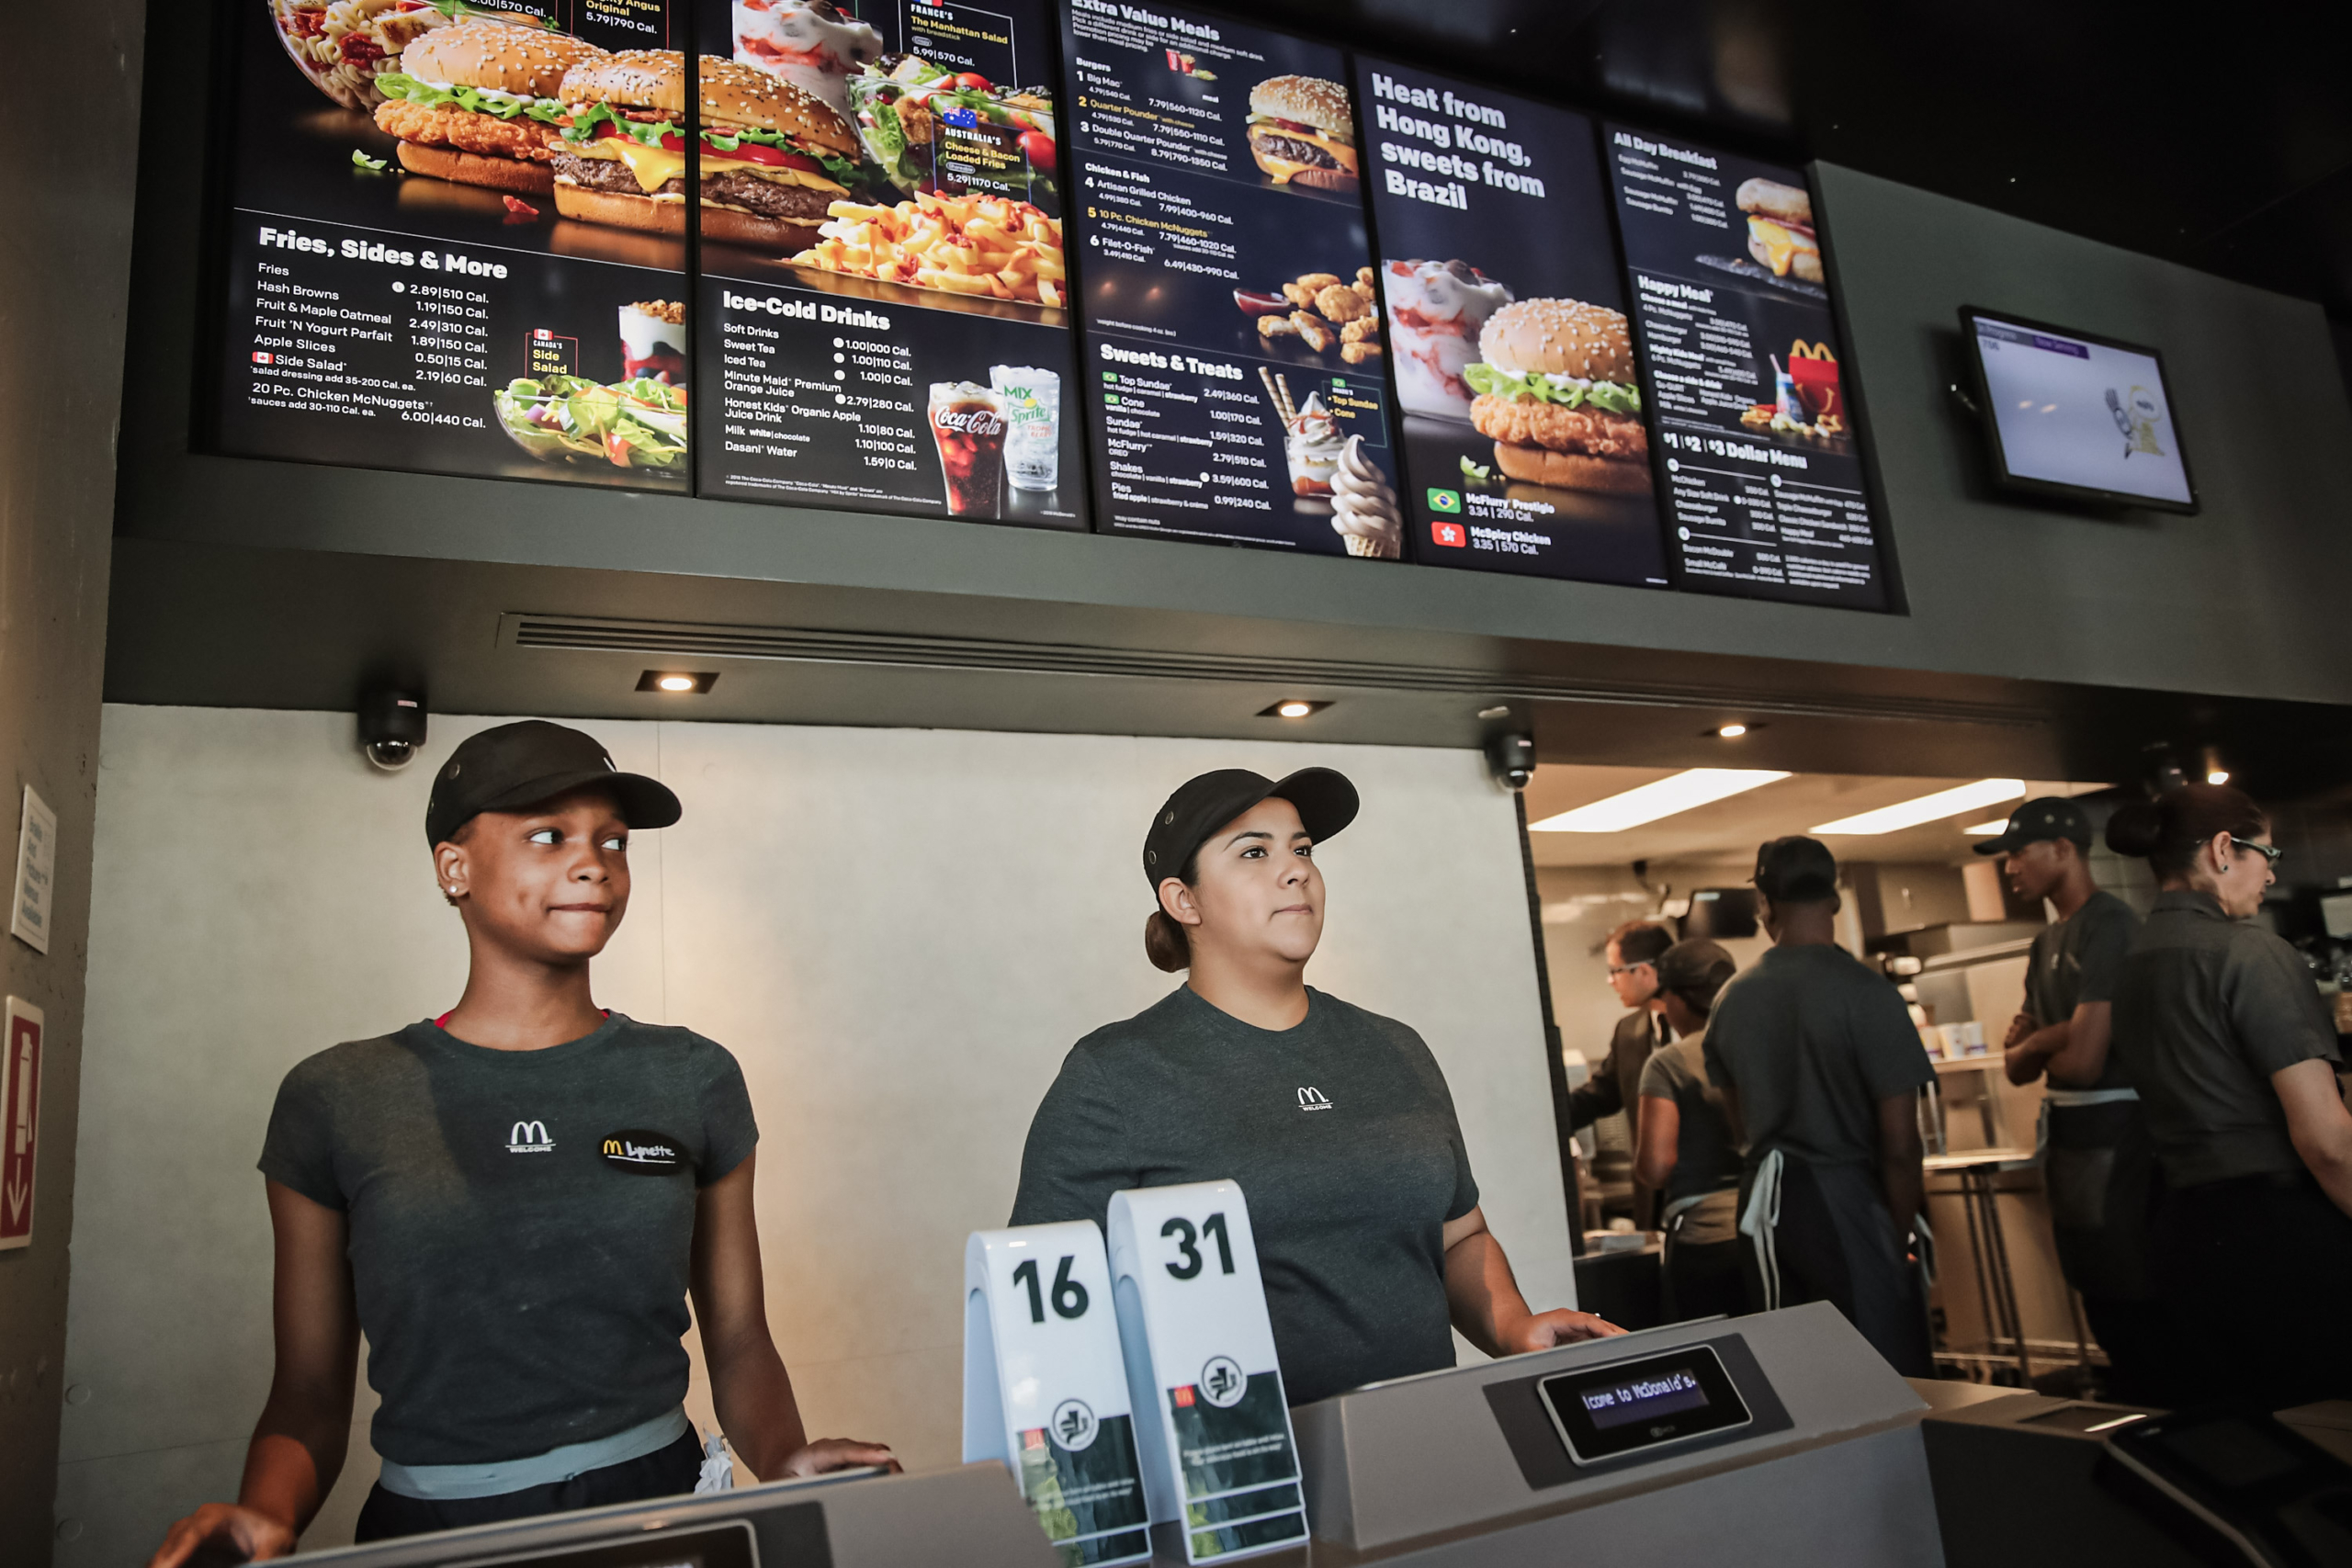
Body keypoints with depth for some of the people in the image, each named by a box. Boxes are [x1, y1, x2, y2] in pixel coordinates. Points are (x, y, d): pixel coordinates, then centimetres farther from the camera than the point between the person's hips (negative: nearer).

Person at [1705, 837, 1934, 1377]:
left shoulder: (1731, 999, 4)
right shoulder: (1865, 992, -13)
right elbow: (1898, 1143, -12)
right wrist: (1903, 1233, -1)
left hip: (1765, 1195, 6)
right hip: (1844, 1199, -5)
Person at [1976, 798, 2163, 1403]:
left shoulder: (2107, 924, -15)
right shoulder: (2046, 942, 14)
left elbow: (2082, 1060, -22)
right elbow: (2017, 1065, 13)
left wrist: (2034, 1046, -1)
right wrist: (2034, 1040, -8)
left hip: (2114, 1138, -10)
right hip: (2068, 1136, 10)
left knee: (2137, 1312, -1)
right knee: (2105, 1309, 18)